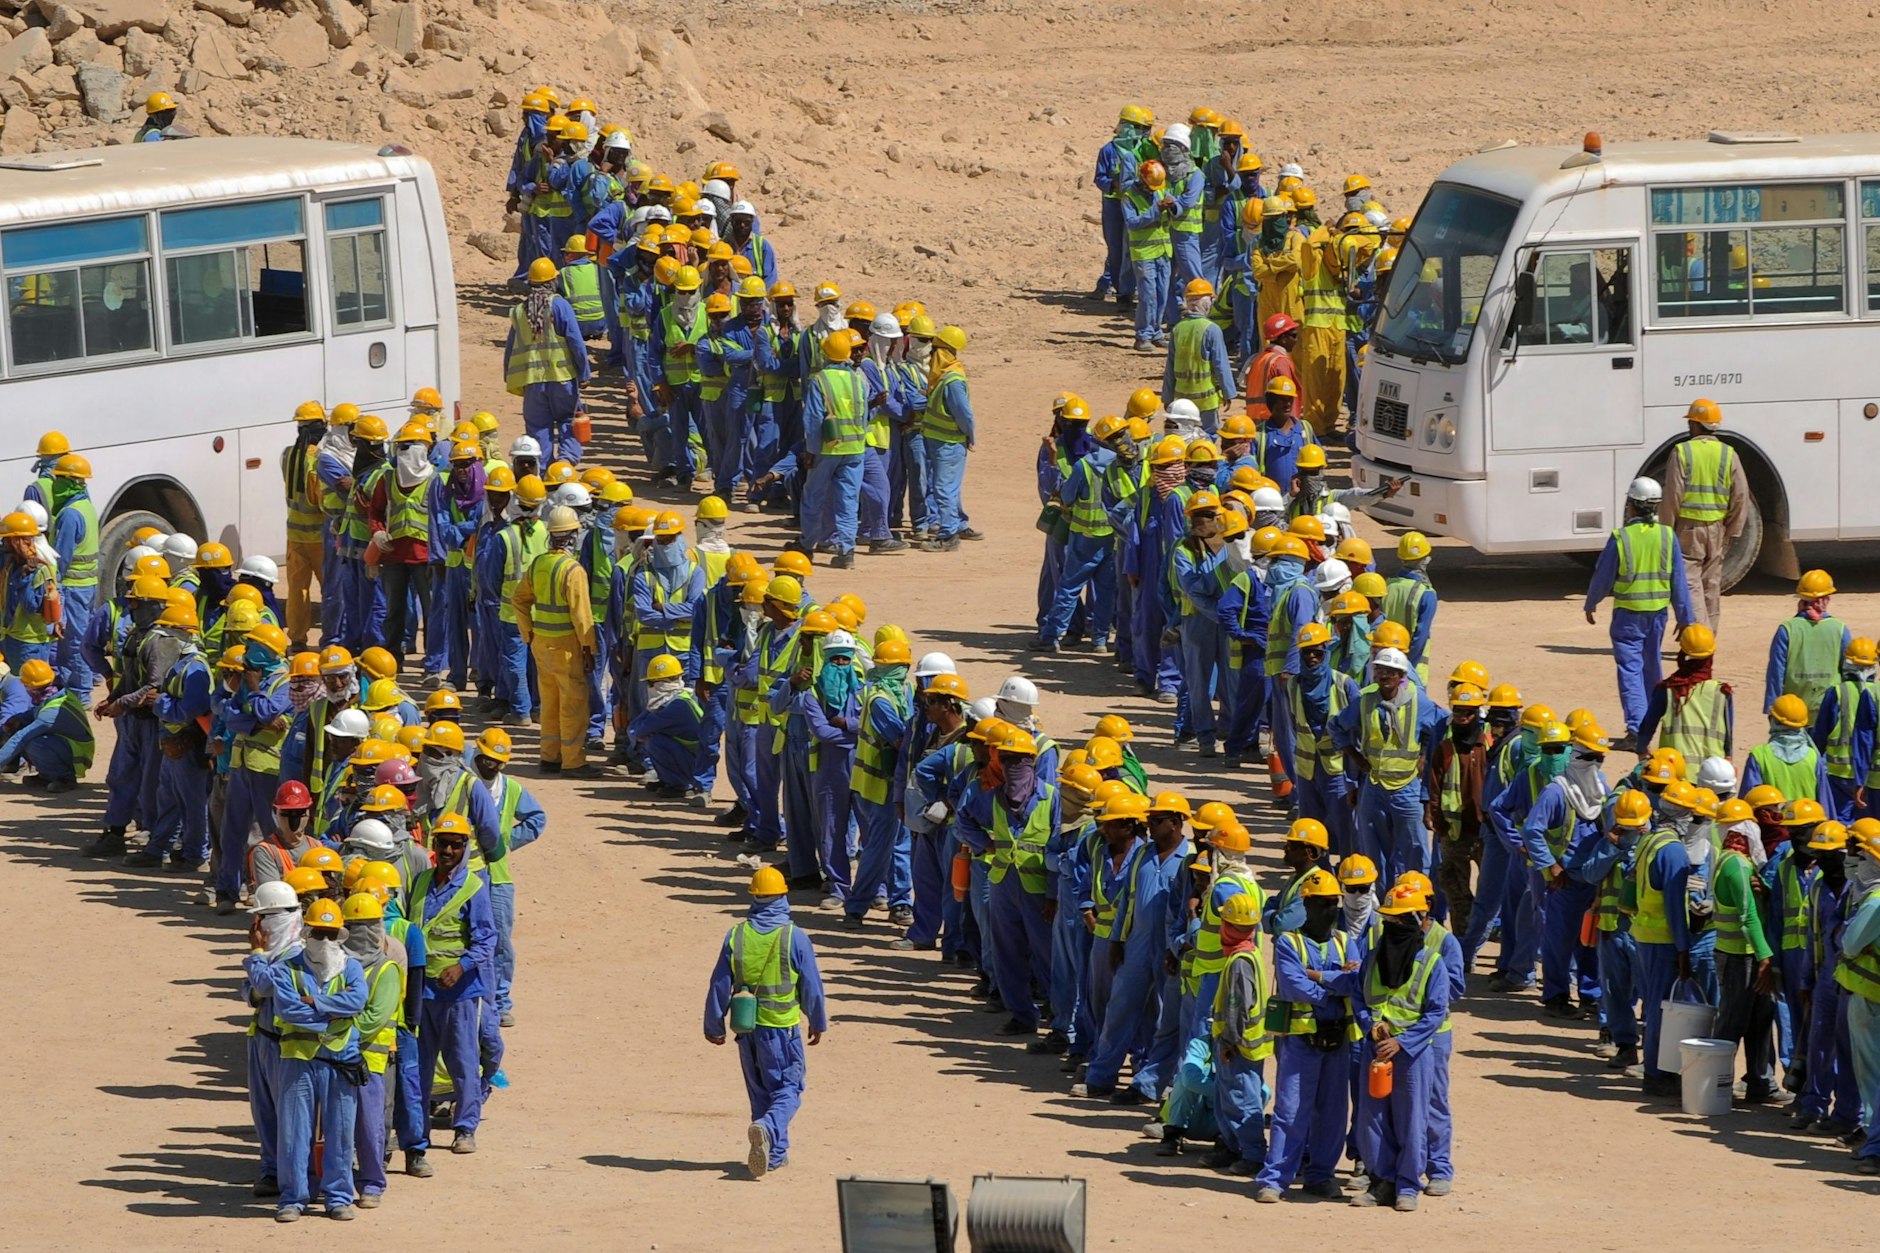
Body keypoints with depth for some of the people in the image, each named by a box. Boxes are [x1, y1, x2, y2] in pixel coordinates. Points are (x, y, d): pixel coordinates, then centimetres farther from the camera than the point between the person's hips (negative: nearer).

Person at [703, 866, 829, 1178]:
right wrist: (818, 1023, 12)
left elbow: (720, 985, 2)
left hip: (747, 1029, 3)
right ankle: (767, 1129, -27)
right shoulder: (795, 938, -10)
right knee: (787, 1090, 1)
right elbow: (812, 987, -3)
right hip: (782, 1029, -3)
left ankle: (774, 1153, 21)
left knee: (760, 1091, 17)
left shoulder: (736, 936, -2)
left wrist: (714, 1026, 14)